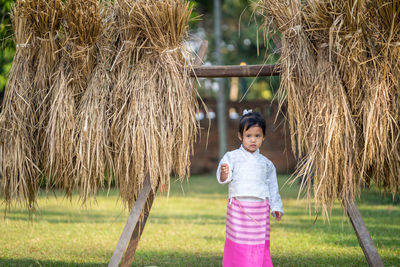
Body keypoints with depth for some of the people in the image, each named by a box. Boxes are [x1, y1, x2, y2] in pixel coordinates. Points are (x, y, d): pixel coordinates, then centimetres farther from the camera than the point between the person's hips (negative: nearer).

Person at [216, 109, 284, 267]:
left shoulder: (266, 163, 12)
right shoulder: (232, 157, 2)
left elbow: (272, 187, 17)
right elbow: (223, 178, -7)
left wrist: (276, 207, 8)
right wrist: (224, 173, -30)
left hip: (260, 209, 2)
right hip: (238, 208, -2)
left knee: (260, 245, 3)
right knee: (239, 244, -1)